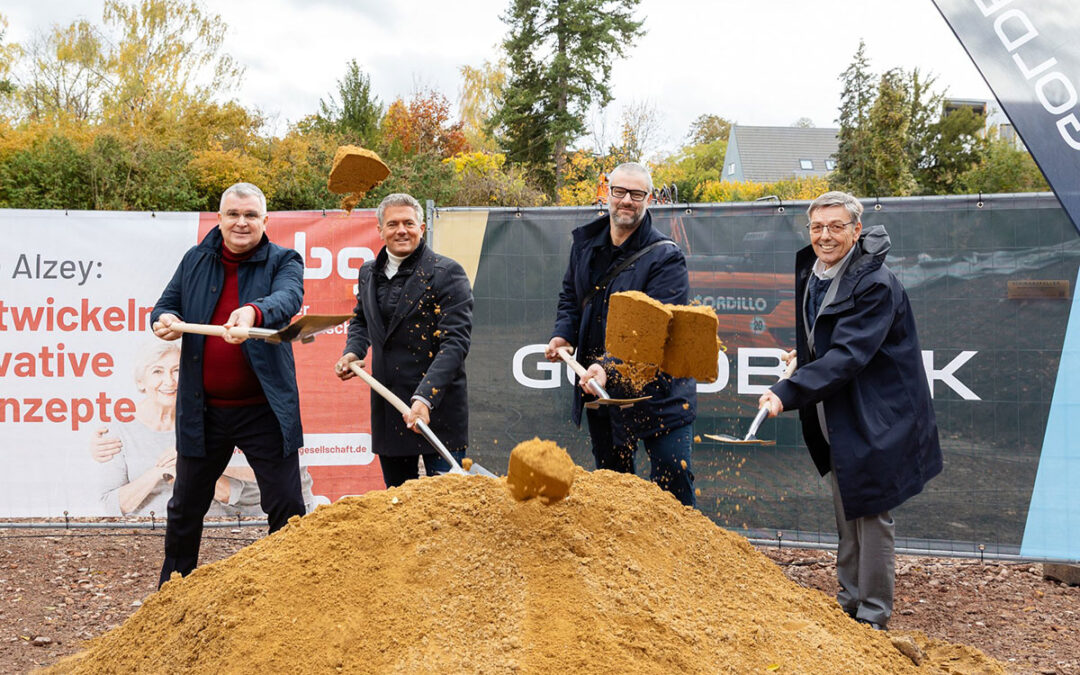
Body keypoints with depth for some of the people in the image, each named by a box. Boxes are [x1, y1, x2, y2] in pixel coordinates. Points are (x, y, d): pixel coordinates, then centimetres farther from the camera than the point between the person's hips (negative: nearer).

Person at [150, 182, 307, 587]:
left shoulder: (283, 261, -3)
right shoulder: (195, 261, 8)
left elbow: (288, 299, -24)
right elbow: (165, 306, 12)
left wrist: (254, 311, -46)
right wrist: (163, 321, -14)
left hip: (263, 410, -3)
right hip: (202, 410, 4)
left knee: (287, 508, 0)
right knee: (185, 508, 16)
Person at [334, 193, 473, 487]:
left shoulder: (447, 273, -10)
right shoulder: (369, 273, 10)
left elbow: (455, 342, -17)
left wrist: (425, 398, -26)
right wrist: (353, 352, 6)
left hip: (437, 406, -6)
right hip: (387, 407, 6)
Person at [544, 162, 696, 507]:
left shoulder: (665, 258, -15)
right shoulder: (585, 242, 5)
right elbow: (570, 297, 19)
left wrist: (610, 368, -37)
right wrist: (562, 335, 0)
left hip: (657, 392, -6)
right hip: (598, 389, 6)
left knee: (674, 484, -5)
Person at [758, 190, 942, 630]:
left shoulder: (875, 284, -21)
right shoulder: (810, 272, 4)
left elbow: (847, 356, -30)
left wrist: (786, 392, -36)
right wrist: (805, 355, 7)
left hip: (874, 420, -8)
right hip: (835, 421, 8)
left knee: (870, 515, 0)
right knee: (845, 515, 17)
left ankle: (873, 618, 14)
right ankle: (848, 605, 31)